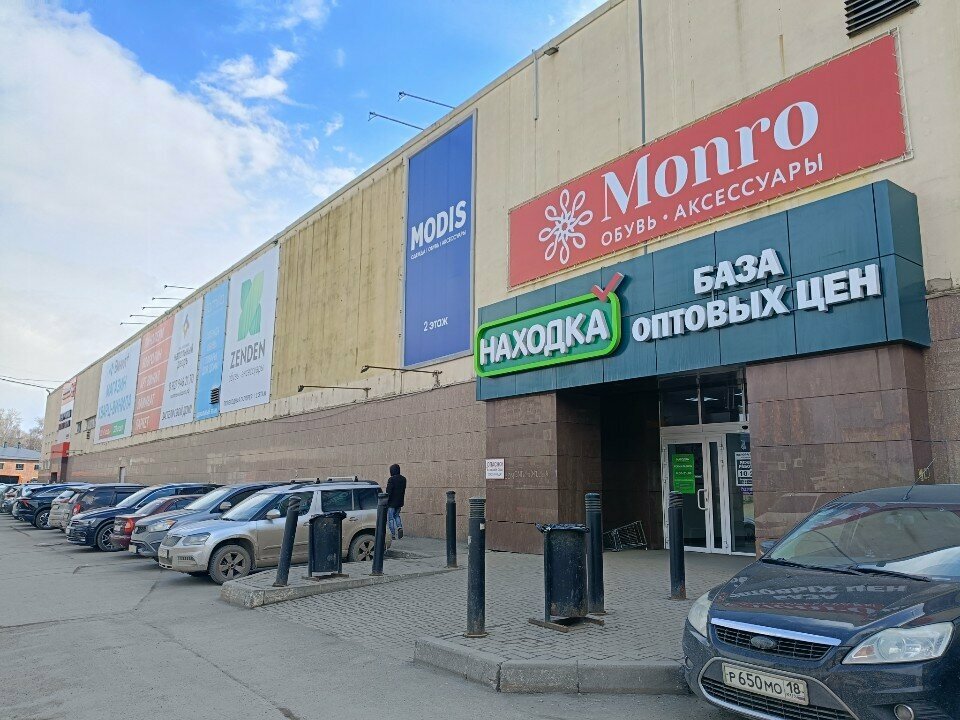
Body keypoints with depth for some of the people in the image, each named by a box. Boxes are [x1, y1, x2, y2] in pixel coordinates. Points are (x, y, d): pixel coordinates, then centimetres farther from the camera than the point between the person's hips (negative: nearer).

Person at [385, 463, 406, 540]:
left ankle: (392, 534, 4)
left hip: (392, 503, -7)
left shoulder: (391, 479, -17)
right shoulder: (403, 479, 5)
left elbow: (388, 492, -18)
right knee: (396, 515, 23)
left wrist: (386, 502, -11)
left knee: (390, 518, 4)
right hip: (400, 502, 7)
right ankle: (400, 527, 0)